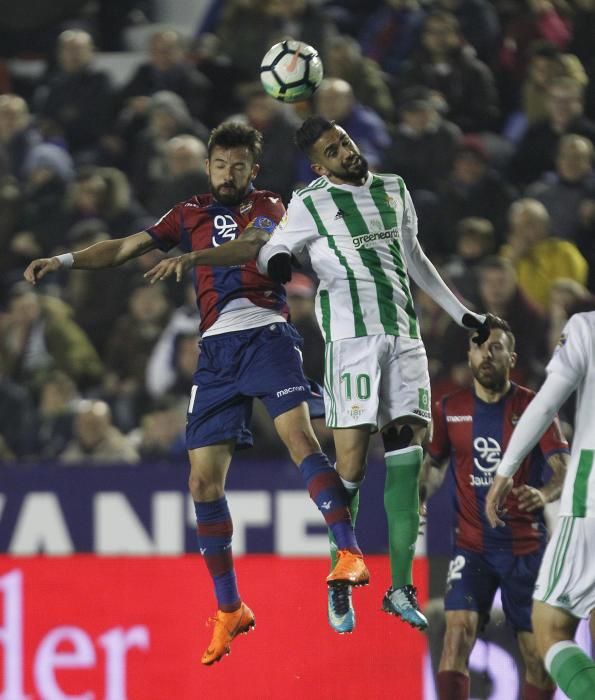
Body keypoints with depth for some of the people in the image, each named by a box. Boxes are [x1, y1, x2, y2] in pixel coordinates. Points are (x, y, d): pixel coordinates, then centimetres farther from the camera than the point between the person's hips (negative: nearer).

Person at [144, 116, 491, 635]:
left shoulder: (394, 189, 17)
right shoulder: (311, 205, 2)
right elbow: (267, 251, 10)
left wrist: (462, 313, 32)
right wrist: (195, 258, -3)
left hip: (404, 334, 5)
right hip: (351, 337, -5)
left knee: (406, 458, -2)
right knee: (351, 461, -11)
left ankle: (401, 587, 1)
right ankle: (340, 585, 2)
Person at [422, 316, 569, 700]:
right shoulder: (450, 409, 2)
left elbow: (566, 470, -16)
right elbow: (435, 462, 18)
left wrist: (544, 494, -38)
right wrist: (420, 495, -4)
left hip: (526, 548, -1)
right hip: (472, 547, 1)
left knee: (538, 652, 3)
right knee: (458, 634, -18)